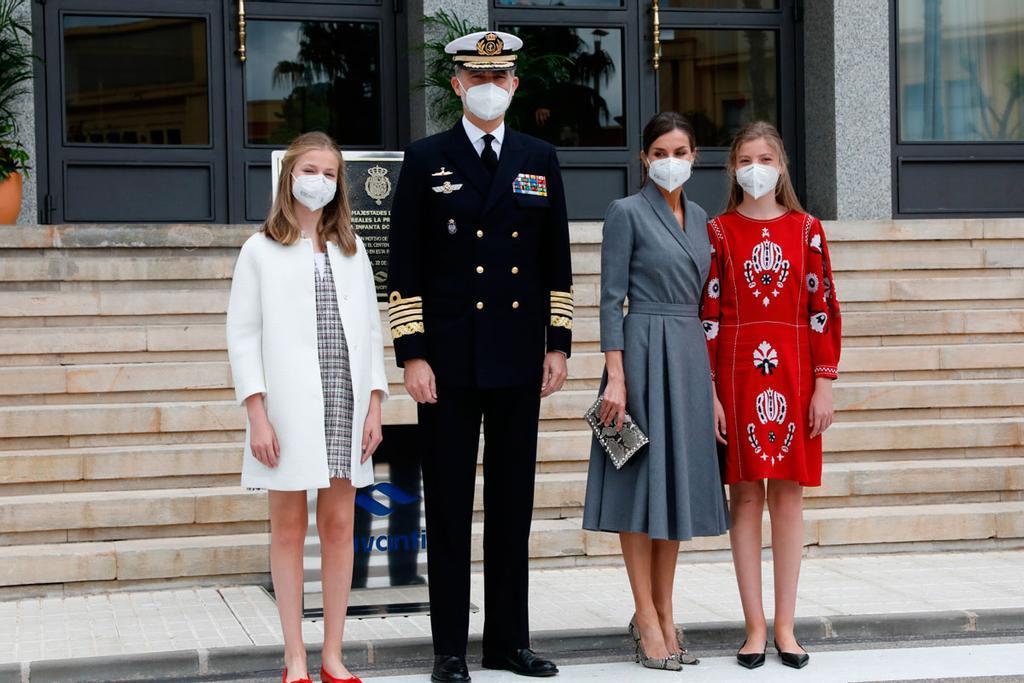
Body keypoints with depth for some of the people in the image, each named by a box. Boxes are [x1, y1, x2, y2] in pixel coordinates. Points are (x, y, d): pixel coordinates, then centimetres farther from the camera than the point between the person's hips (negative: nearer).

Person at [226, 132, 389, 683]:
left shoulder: (351, 249, 14)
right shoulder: (261, 250, 4)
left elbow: (371, 331, 13)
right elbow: (242, 335, -1)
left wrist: (374, 406, 4)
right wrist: (257, 416, -9)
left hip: (346, 407, 3)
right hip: (289, 408, -3)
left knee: (339, 526, 4)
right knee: (289, 527, 1)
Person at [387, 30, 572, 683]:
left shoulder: (540, 159, 10)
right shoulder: (426, 159, 1)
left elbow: (557, 261, 11)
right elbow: (405, 266, -2)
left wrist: (558, 345, 4)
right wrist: (411, 354, -9)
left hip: (519, 359, 3)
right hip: (449, 359, -3)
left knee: (513, 505, 8)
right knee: (449, 506, 2)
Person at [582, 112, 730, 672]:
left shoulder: (698, 218, 14)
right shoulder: (627, 213, -4)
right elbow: (611, 299, -9)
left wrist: (708, 373, 14)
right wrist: (616, 376, -16)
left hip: (690, 357, 7)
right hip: (644, 352, -6)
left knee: (679, 481, 8)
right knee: (642, 481, -3)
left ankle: (663, 614, 16)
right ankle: (647, 620, 3)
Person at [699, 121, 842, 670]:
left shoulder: (806, 229, 5)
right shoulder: (718, 233, 3)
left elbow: (824, 310, 3)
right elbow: (707, 315, -1)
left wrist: (823, 384, -4)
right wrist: (709, 392, -7)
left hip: (794, 374, 1)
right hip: (737, 376, -1)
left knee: (788, 495, 4)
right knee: (746, 495, 2)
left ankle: (785, 625, 11)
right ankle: (755, 626, 8)